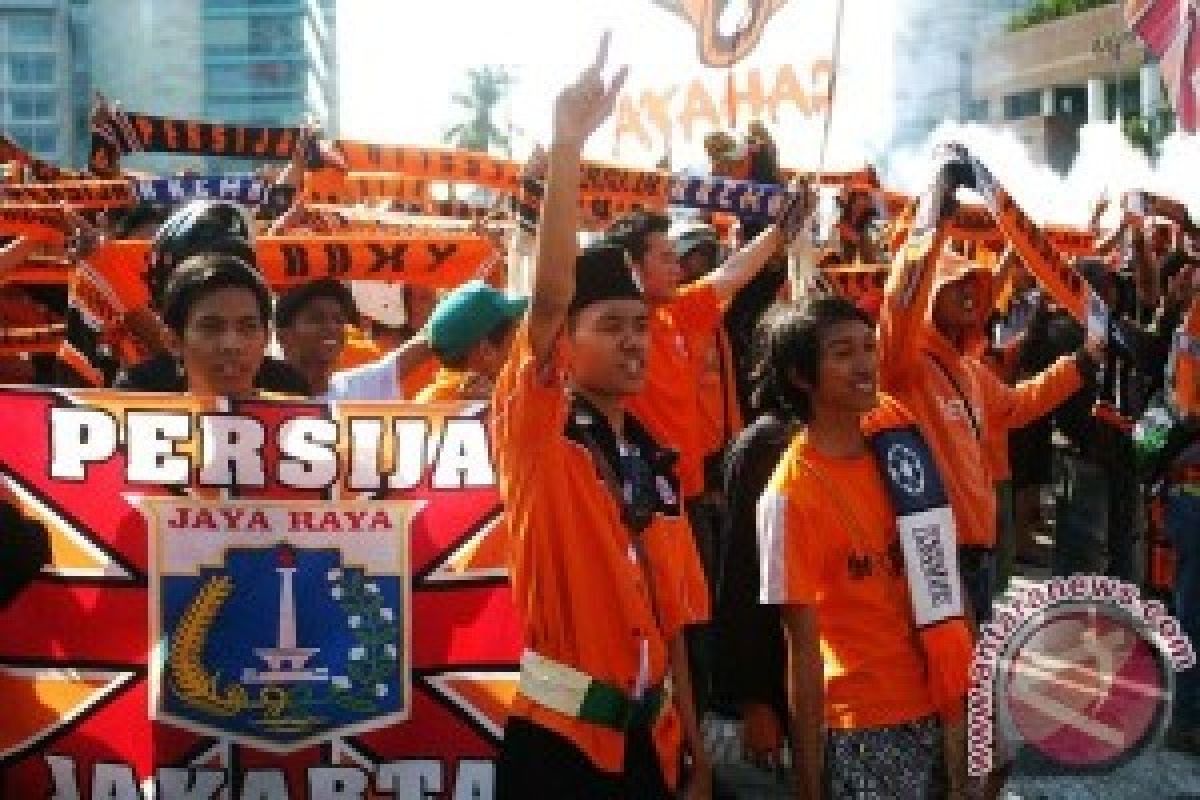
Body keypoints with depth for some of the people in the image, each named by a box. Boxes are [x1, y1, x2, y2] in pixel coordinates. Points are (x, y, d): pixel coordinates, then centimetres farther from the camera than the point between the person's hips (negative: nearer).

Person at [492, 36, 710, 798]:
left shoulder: (654, 462, 11)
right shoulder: (537, 425, -5)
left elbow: (670, 615, 13)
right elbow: (548, 296, -22)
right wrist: (568, 143, -28)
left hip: (646, 733, 6)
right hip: (555, 730, -6)